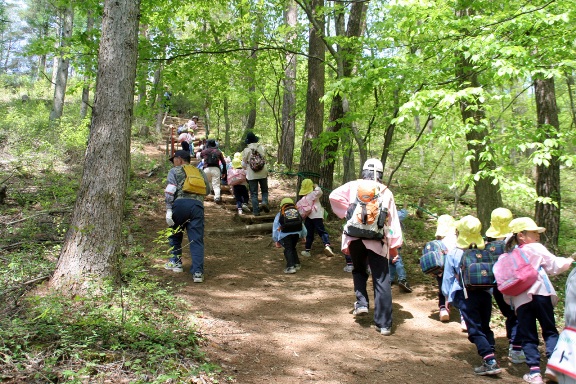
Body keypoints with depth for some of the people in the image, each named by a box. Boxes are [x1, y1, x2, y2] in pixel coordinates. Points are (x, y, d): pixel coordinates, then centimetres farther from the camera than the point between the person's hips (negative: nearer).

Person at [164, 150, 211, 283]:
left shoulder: (174, 171, 13)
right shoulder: (200, 172, 25)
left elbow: (170, 191, -1)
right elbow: (207, 190, 26)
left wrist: (168, 210, -6)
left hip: (180, 203, -2)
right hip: (197, 206, 2)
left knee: (174, 234, 22)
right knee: (197, 240, 0)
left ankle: (176, 262, 30)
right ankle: (198, 272, -9)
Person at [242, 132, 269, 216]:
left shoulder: (246, 150, -5)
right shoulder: (262, 148, -1)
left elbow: (244, 164, 2)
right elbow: (264, 159, 8)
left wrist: (247, 171, 21)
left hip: (251, 174, -1)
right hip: (263, 173, 1)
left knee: (254, 193, 6)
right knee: (264, 190, 17)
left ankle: (256, 211, 5)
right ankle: (264, 202, -9)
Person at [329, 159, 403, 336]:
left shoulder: (354, 186, 6)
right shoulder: (386, 192, 8)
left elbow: (334, 196, -8)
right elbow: (393, 220, 6)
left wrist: (347, 212, 5)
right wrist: (394, 245, 11)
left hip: (355, 238, 1)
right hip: (378, 241, 0)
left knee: (359, 271, 27)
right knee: (381, 281, 3)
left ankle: (361, 303, 9)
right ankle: (384, 324, 2)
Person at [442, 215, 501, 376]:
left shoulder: (453, 254, -6)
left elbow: (448, 277, 1)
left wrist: (448, 297, 12)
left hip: (465, 295, -3)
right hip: (485, 293, 3)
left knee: (475, 330, -2)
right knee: (485, 327, 16)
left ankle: (490, 361, -12)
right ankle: (490, 356, 14)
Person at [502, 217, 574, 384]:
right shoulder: (536, 248, 2)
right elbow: (555, 266, -1)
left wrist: (510, 301, 18)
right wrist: (569, 261, 16)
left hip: (520, 300, 4)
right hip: (540, 294, -3)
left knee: (528, 337, 7)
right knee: (550, 331, 7)